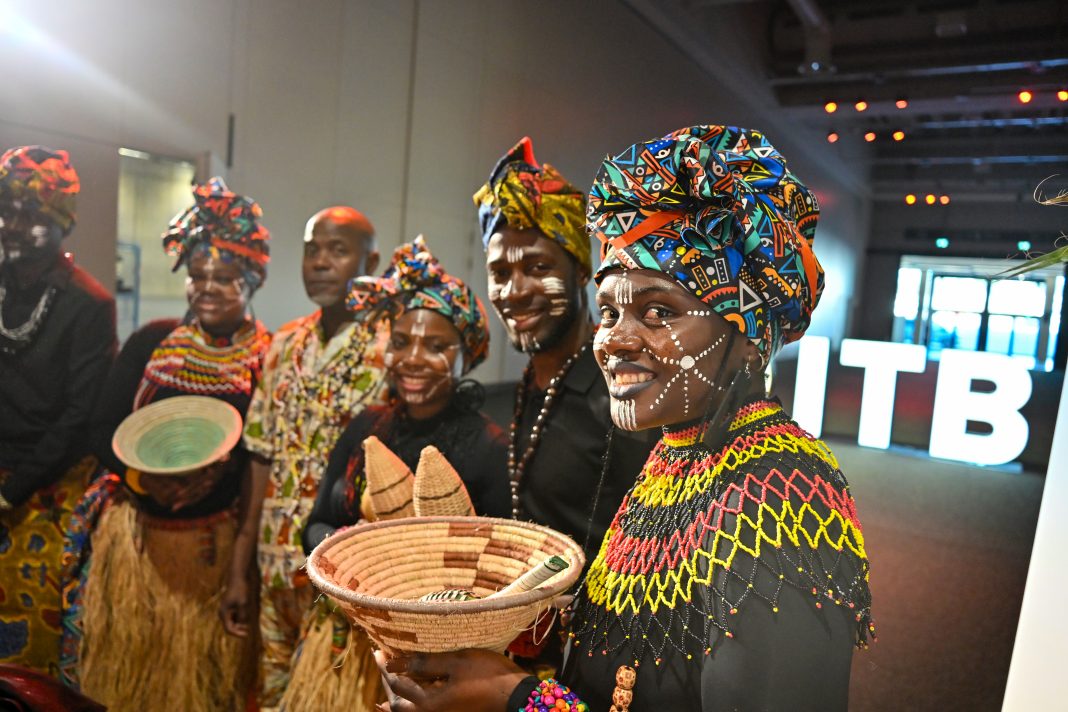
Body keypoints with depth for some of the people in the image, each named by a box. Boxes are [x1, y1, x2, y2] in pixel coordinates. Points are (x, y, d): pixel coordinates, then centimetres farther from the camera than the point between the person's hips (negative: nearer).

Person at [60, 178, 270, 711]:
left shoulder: (269, 358, -6)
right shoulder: (151, 341, 4)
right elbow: (104, 426, 3)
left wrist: (219, 472, -23)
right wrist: (144, 475, -14)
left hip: (217, 540, -2)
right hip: (137, 533, 3)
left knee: (200, 668, 11)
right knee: (127, 658, 15)